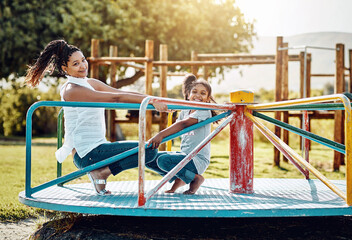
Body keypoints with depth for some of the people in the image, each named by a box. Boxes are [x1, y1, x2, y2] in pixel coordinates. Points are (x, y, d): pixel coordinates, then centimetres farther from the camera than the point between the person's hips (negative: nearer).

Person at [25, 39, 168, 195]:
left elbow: (125, 93, 5)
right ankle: (102, 173, -7)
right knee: (149, 150, -17)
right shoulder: (72, 90, -16)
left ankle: (100, 171, 14)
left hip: (97, 146, 10)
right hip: (87, 154, -10)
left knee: (150, 152, 24)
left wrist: (153, 99, -6)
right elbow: (116, 98, -22)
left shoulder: (91, 83, 12)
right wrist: (151, 102, -25)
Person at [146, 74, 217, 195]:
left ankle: (195, 178, -8)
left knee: (163, 160, -30)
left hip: (198, 160, -8)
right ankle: (178, 179, 13)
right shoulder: (185, 112, 13)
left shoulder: (205, 112, -12)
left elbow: (184, 124, -27)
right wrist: (157, 139, -8)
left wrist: (161, 135, -38)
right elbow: (174, 130, 10)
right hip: (184, 155, 8)